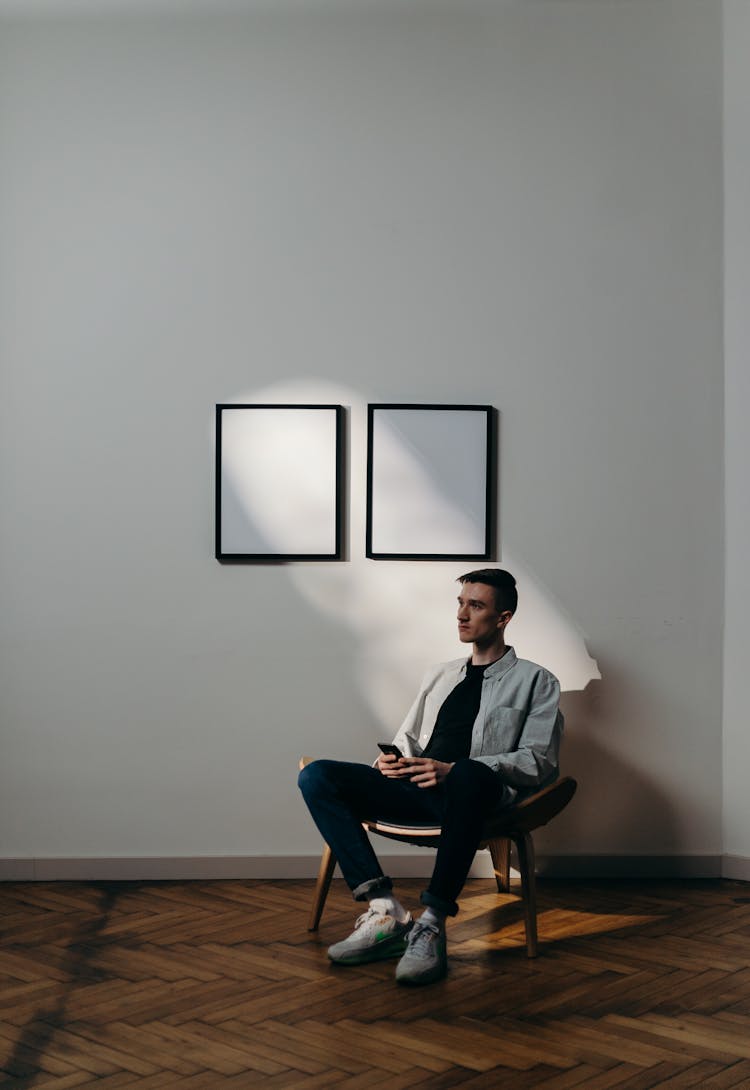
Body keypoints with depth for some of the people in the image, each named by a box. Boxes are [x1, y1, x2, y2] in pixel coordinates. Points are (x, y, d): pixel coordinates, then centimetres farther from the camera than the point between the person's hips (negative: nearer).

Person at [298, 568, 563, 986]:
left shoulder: (535, 681, 10)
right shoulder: (441, 675, 29)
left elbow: (539, 761, -2)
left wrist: (454, 770, -16)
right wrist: (392, 759, 5)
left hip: (473, 793, -6)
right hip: (418, 791, 6)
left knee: (470, 774, -43)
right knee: (317, 777, -16)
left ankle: (432, 924, -36)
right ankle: (385, 911, -26)